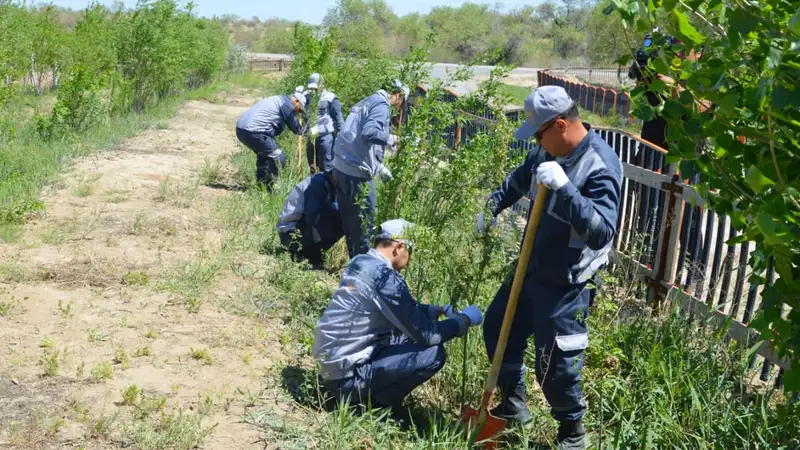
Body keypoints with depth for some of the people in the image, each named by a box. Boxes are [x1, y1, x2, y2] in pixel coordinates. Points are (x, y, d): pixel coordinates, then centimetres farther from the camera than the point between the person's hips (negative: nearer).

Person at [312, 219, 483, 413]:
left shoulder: (360, 263, 7)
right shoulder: (384, 276, -20)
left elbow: (403, 310, 24)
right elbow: (425, 334, -15)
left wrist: (439, 310, 20)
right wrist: (464, 320, -1)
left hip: (329, 364, 9)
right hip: (346, 376, -9)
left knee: (408, 336, 19)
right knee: (434, 353, -12)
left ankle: (371, 396, 12)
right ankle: (375, 404, -1)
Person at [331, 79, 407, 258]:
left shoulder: (366, 102, 21)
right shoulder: (382, 105, -9)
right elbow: (369, 133, -29)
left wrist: (380, 168, 29)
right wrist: (390, 139, -12)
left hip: (341, 169, 9)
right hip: (357, 174, -9)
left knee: (350, 222, 17)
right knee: (363, 224, 1)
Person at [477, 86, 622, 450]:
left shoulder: (601, 166, -26)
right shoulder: (549, 150, 0)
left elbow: (601, 232, -35)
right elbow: (520, 178, 23)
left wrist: (564, 187, -40)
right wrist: (494, 205, 16)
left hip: (565, 283, -9)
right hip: (532, 268, 9)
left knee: (555, 363, 0)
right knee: (497, 327, 20)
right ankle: (513, 405, 39)